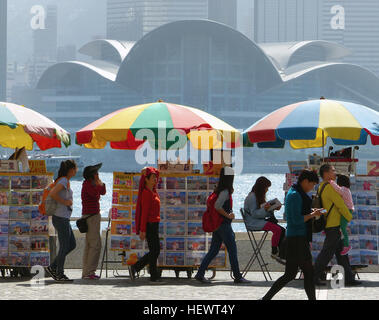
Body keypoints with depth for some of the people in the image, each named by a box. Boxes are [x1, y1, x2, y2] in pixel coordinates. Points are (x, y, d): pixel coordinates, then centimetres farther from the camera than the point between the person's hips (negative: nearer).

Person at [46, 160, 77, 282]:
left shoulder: (63, 181, 13)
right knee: (64, 247, 0)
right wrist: (65, 202, -18)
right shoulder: (64, 181, -15)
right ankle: (60, 274, 8)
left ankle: (53, 267, 15)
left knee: (72, 245, 15)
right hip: (61, 218, -10)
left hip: (63, 218, 10)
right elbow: (52, 193, -29)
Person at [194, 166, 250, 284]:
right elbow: (217, 206, -25)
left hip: (217, 225, 9)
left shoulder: (219, 190, 11)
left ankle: (200, 274, 7)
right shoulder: (225, 192, -16)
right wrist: (228, 215, -15)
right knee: (232, 250, -1)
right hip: (224, 225, -9)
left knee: (213, 251, 10)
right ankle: (237, 277, 4)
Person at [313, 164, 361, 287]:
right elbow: (341, 205, -15)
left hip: (330, 225, 10)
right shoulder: (330, 188, -18)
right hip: (333, 226, -10)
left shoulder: (322, 186, 13)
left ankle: (348, 278, 15)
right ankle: (314, 277, 3)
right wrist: (349, 217, -2)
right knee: (327, 253, -3)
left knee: (341, 252, 12)